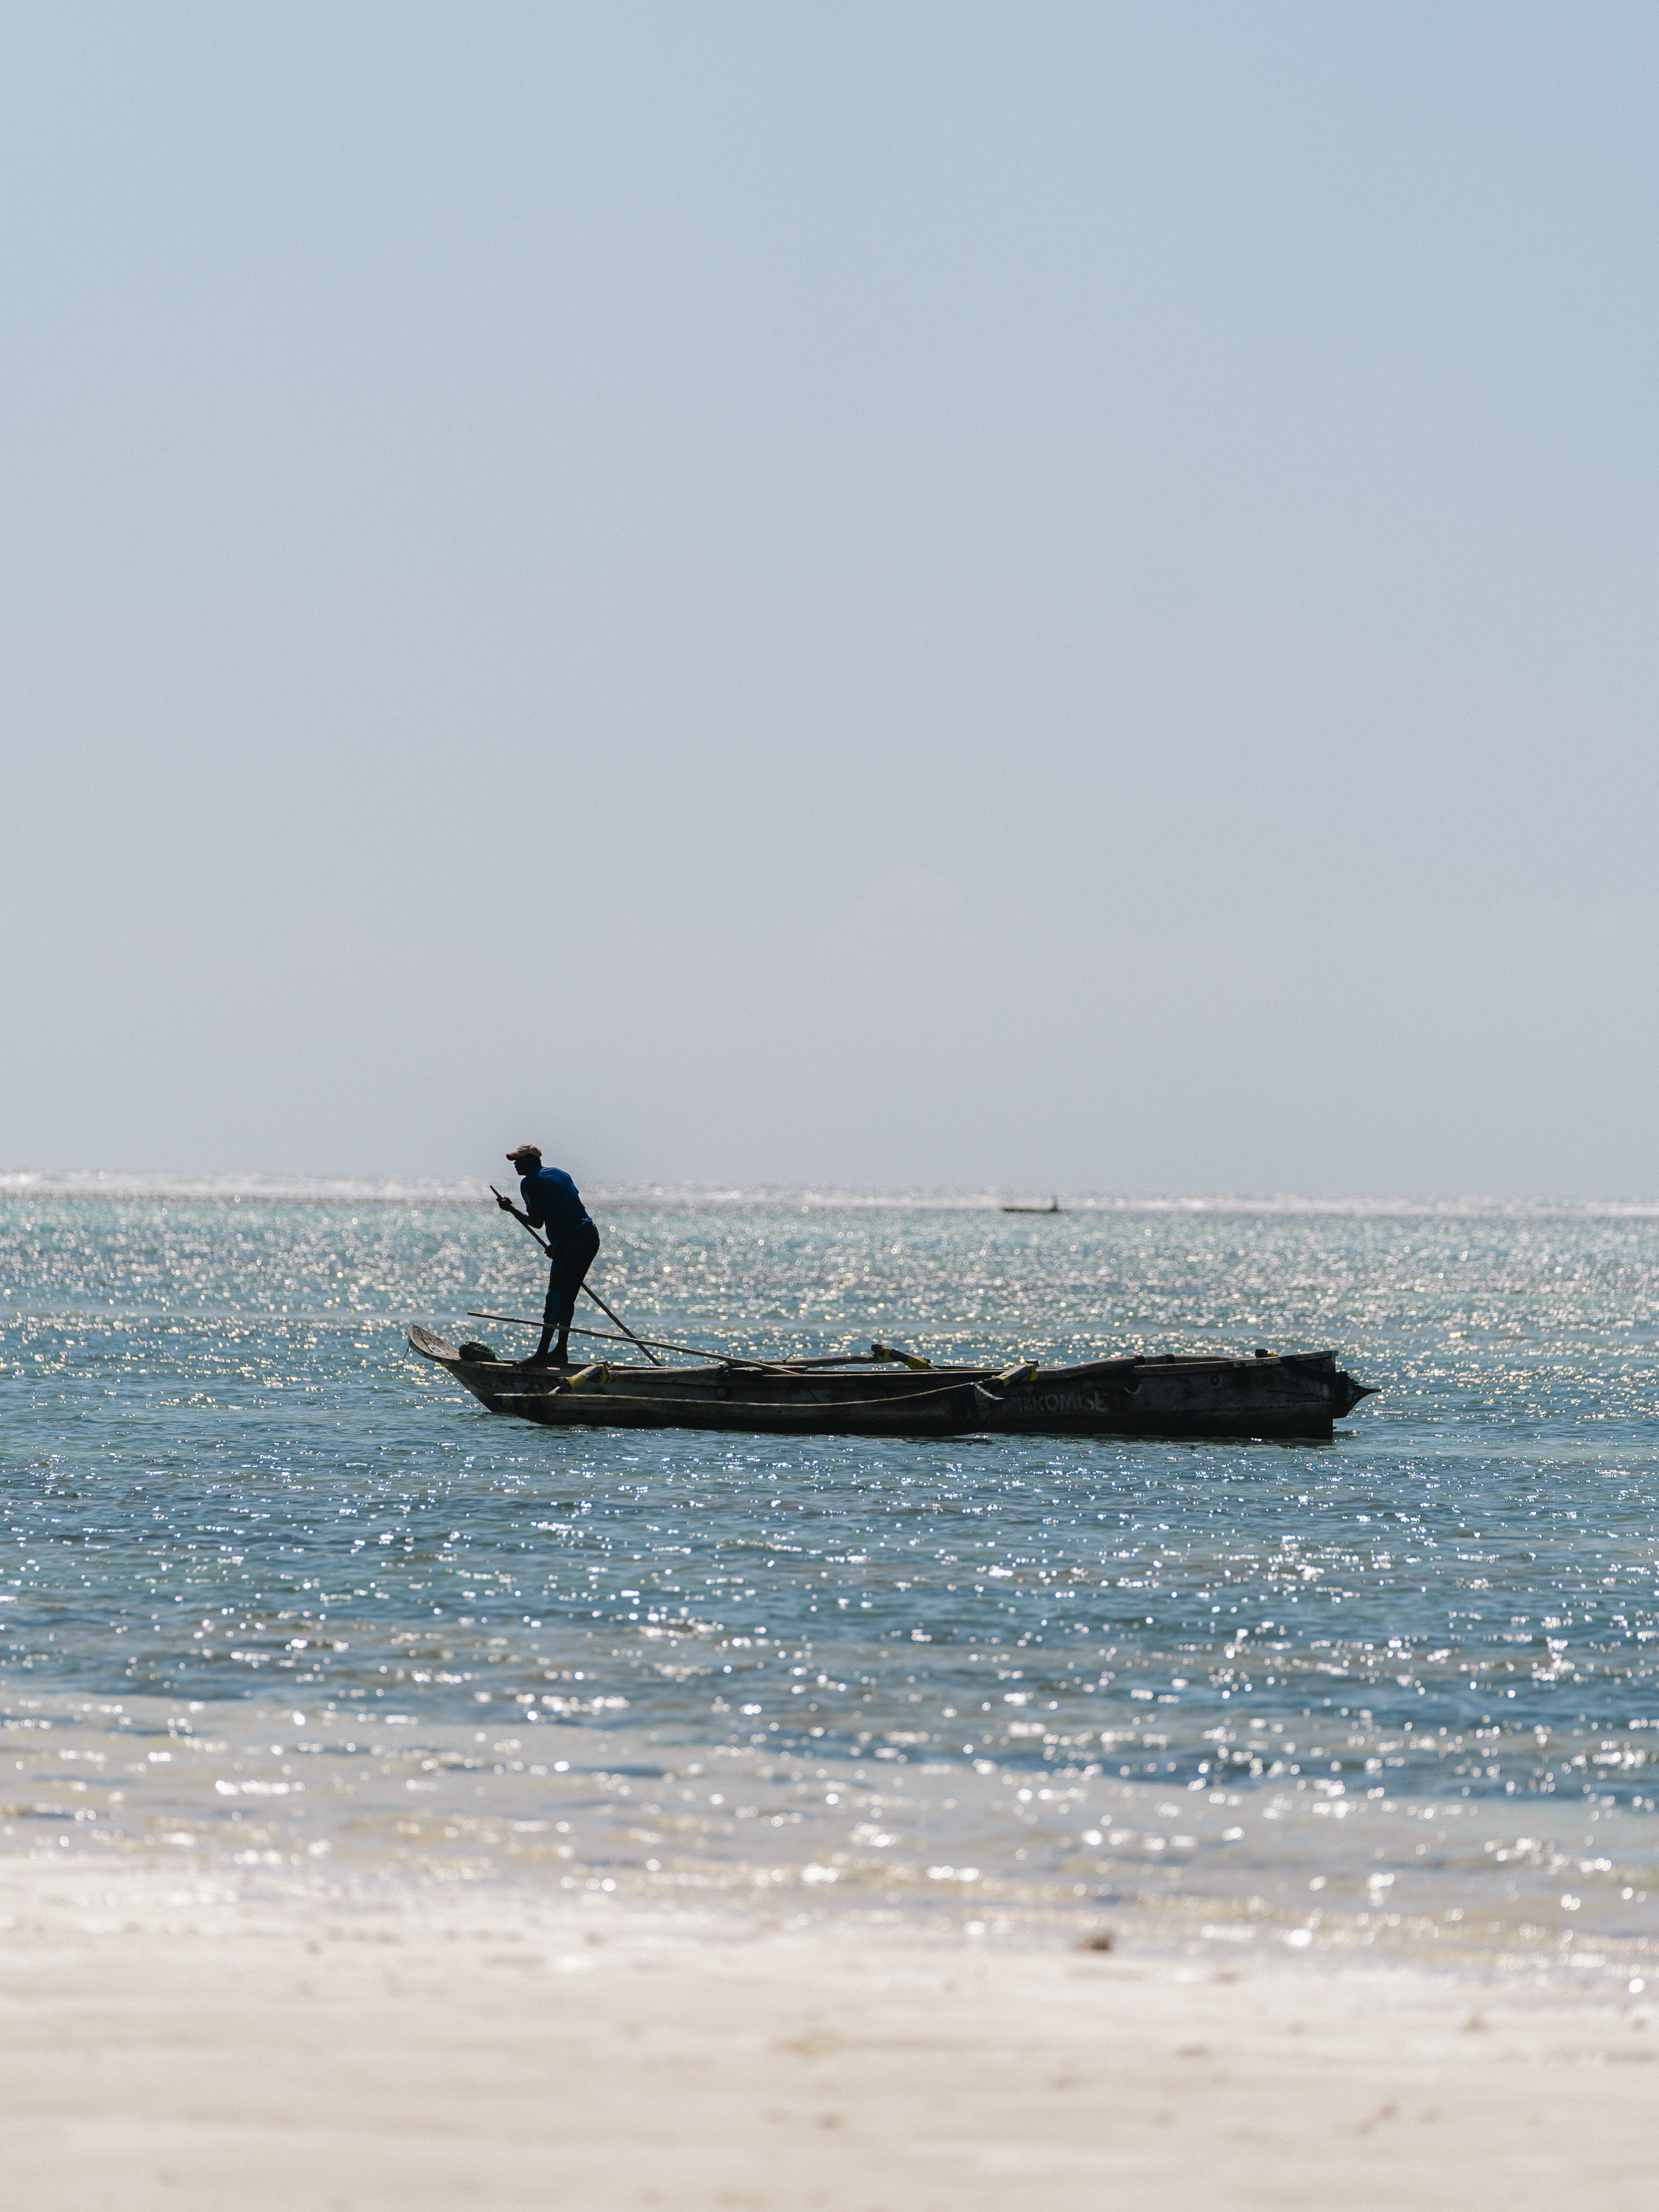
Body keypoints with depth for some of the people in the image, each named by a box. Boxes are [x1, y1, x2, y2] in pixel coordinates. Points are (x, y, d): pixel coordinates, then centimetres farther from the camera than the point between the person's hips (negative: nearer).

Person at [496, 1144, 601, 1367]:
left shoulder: (529, 1183, -1)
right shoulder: (560, 1174, 23)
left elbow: (536, 1222, -5)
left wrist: (511, 1210, 9)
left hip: (570, 1241, -8)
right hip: (591, 1236, 8)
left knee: (556, 1297, -6)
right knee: (567, 1296, 14)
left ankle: (542, 1354, -7)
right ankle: (562, 1353, 15)